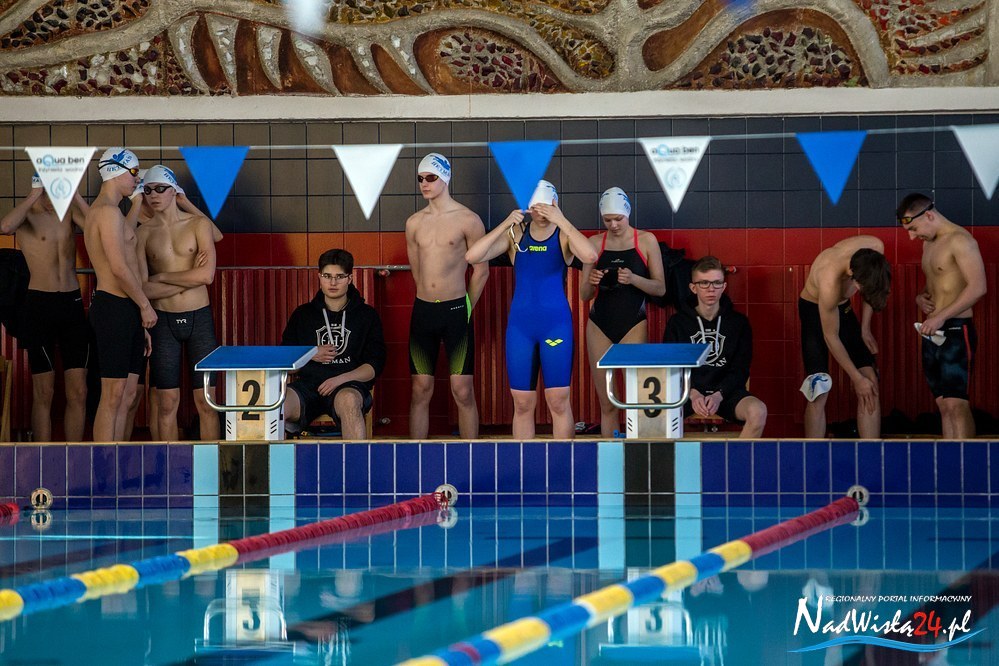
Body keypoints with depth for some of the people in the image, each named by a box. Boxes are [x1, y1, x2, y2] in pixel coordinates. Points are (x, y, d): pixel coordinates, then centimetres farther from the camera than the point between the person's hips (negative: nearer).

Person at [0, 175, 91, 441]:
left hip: (73, 303, 4)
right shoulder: (28, 214, -3)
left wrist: (74, 194, -13)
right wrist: (35, 194, -19)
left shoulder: (69, 210, 7)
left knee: (78, 393, 3)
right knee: (43, 393, 0)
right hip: (40, 303, -4)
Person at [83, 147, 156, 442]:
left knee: (126, 395, 10)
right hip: (114, 308, -10)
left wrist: (140, 324, 23)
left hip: (126, 310, 10)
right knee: (113, 396, -10)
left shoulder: (105, 211, 22)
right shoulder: (108, 211, -12)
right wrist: (145, 305, -8)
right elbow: (119, 268, -19)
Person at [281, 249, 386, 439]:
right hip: (308, 384, 2)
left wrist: (340, 379, -9)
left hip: (349, 385, -2)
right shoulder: (303, 314, 21)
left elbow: (374, 366, 7)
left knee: (348, 400, -42)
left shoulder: (367, 315, 14)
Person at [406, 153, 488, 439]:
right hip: (423, 309, 4)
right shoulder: (414, 223, 9)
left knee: (462, 391, -4)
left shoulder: (467, 220, -4)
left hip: (456, 311, -4)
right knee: (420, 390, 6)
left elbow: (481, 270, 3)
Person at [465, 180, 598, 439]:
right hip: (520, 325, 2)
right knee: (522, 403, 5)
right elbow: (472, 256, -7)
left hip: (557, 323, -2)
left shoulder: (564, 235, -1)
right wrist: (504, 225, -15)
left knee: (559, 401, -2)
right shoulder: (516, 234, 4)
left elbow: (590, 256, -23)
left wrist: (561, 221, -25)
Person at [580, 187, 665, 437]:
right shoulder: (595, 243, 5)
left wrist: (634, 279, -19)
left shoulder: (646, 241, 1)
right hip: (600, 326, 2)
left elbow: (660, 288, -1)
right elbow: (585, 295, 8)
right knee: (607, 404, 3)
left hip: (633, 324, -2)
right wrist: (591, 283, -16)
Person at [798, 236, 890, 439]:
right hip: (814, 310, -5)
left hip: (843, 308, 6)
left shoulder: (875, 247, -26)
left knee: (872, 386, -4)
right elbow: (830, 337, -24)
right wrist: (857, 378, -16)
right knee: (818, 392, -15)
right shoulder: (830, 282, -40)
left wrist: (865, 328, 0)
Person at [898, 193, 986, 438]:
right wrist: (921, 297, 7)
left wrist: (940, 317, -22)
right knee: (944, 404, 6)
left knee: (956, 403, -14)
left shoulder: (959, 241, -12)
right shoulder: (929, 243, 17)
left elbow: (978, 287, -22)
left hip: (956, 331, -9)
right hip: (934, 333, 9)